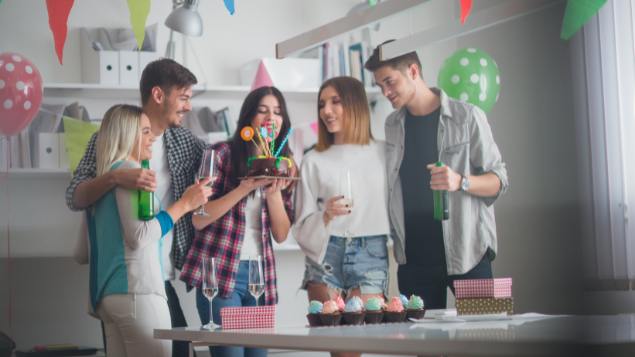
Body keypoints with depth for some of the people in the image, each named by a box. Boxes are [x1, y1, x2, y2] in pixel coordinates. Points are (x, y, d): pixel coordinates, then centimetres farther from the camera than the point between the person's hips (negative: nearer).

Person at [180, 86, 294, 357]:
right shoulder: (223, 154, -2)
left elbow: (281, 235, 8)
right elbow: (199, 219, -10)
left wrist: (274, 191, -8)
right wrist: (246, 188, -17)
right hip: (220, 273, -5)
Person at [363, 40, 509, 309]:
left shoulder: (467, 117, -2)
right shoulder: (392, 126, 12)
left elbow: (498, 180, -2)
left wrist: (461, 182, -21)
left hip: (467, 254, -3)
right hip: (414, 257, 4)